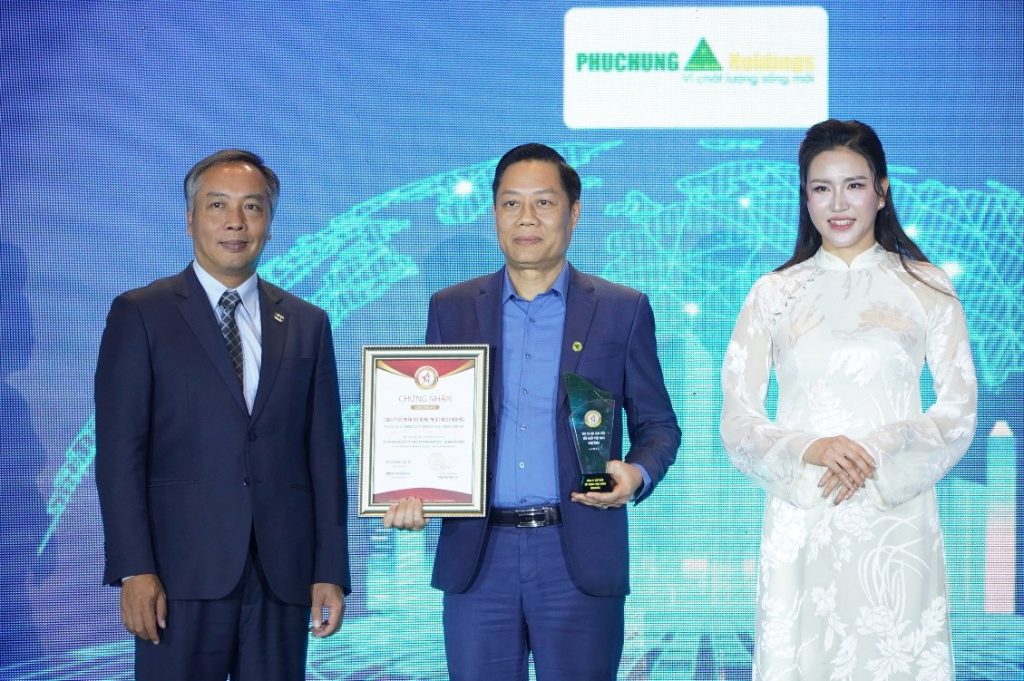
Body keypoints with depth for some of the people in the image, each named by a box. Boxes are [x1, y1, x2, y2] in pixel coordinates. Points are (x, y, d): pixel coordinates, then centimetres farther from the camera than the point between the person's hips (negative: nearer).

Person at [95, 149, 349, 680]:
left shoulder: (307, 325, 13)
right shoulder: (140, 316, 3)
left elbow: (324, 453, 10)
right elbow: (119, 452, -3)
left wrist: (330, 572, 4)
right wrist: (134, 570, -12)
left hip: (283, 574, 3)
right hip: (182, 573, -3)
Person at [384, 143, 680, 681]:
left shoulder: (623, 311, 5)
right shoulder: (451, 309, 10)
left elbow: (657, 424, 8)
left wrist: (637, 473, -14)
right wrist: (409, 492, -8)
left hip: (579, 558, -1)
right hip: (477, 556, 2)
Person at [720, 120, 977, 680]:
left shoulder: (926, 288, 6)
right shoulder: (774, 293, 8)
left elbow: (960, 410, 2)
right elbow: (737, 422, 4)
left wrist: (877, 453, -14)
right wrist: (811, 450, -15)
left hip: (896, 521, 0)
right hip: (800, 524, 1)